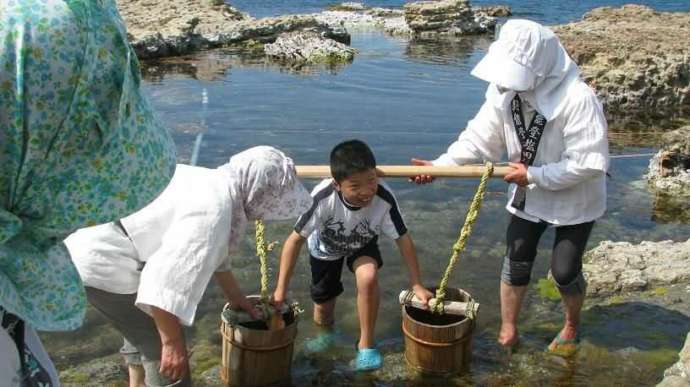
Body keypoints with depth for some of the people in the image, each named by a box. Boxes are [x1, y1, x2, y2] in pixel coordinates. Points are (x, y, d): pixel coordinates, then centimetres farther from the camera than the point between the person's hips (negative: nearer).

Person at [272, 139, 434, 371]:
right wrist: (281, 289, -26)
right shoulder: (322, 198, -41)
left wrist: (417, 285, -19)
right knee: (323, 309, 10)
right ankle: (326, 334, 48)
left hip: (362, 245, 0)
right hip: (326, 248, 0)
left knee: (368, 276, -31)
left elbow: (403, 239, -23)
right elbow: (296, 239, -28)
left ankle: (366, 344, -9)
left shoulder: (385, 199, -39)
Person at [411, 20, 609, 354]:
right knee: (516, 264, 9)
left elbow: (589, 163, -29)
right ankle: (508, 330, 29)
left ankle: (572, 326, 36)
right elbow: (480, 136, -11)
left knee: (565, 271, 5)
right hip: (528, 195, 4)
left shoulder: (577, 98, -33)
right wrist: (440, 165, -23)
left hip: (574, 199, -4)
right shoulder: (506, 90, -18)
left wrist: (533, 175, -26)